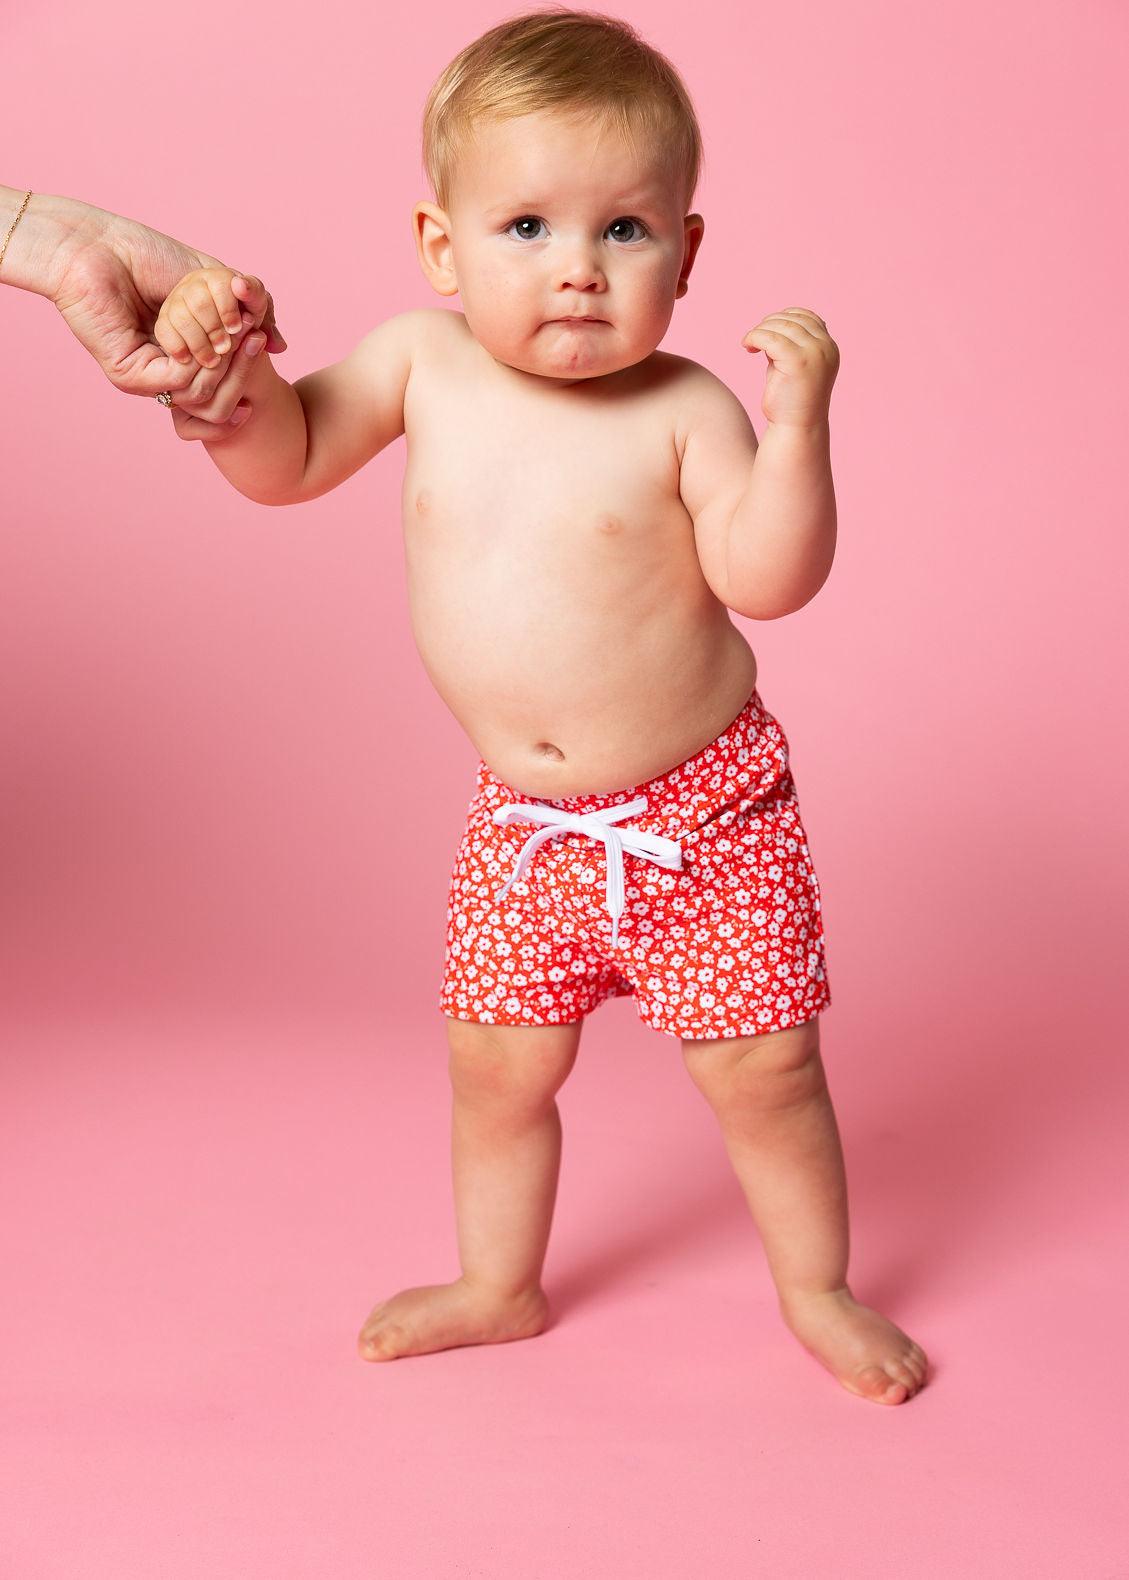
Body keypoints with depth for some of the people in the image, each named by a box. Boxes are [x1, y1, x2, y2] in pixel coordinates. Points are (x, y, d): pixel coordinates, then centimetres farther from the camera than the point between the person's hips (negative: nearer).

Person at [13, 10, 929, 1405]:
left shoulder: (685, 409, -15)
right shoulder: (422, 360, -3)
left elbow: (768, 577, -21)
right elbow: (285, 463, 5)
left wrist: (797, 424, -33)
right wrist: (231, 368, -13)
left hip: (702, 813, -4)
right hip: (523, 823, 4)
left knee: (764, 1074, 7)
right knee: (496, 1067, 17)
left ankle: (816, 1291, 33)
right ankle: (499, 1285, 42)